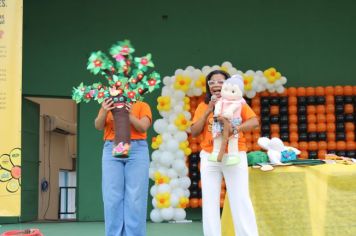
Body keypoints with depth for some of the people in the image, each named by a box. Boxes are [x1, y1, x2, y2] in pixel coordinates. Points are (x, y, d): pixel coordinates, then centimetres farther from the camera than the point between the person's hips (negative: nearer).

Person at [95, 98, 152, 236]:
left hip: (137, 150, -1)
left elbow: (143, 127, -4)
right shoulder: (108, 106, 15)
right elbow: (98, 126, -1)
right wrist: (104, 112, -20)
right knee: (113, 198, -2)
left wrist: (129, 115, -19)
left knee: (135, 199, -5)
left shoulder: (142, 106, 9)